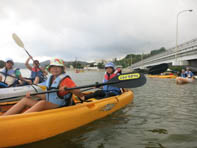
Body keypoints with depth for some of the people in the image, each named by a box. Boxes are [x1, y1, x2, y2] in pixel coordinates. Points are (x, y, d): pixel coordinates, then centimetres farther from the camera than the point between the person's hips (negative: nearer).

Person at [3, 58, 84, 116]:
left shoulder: (65, 79, -8)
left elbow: (80, 95, -16)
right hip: (48, 106, 8)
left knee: (42, 103, -34)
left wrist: (68, 89, -32)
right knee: (25, 100, 0)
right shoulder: (50, 79, 13)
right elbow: (46, 97, 14)